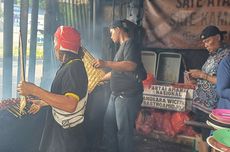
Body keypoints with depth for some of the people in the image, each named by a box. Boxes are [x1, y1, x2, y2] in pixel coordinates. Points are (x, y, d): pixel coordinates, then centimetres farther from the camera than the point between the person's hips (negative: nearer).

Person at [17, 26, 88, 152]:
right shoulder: (69, 66, 10)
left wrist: (34, 90, -34)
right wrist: (42, 103, 25)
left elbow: (70, 105, -36)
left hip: (68, 137, -9)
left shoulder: (74, 67, -23)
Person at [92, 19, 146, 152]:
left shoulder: (130, 43, -9)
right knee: (109, 127, 15)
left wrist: (106, 64, -28)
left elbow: (131, 66, -26)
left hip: (128, 96, -10)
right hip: (116, 95, 10)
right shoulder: (122, 46, 20)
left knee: (124, 131, -2)